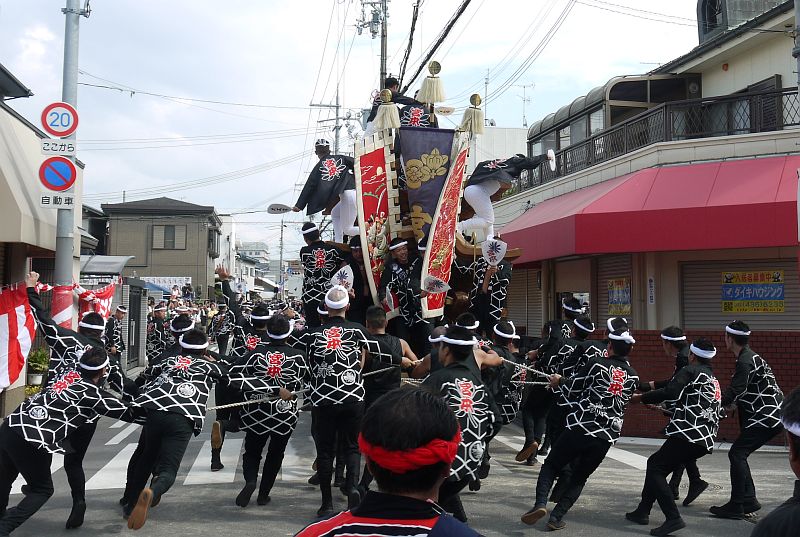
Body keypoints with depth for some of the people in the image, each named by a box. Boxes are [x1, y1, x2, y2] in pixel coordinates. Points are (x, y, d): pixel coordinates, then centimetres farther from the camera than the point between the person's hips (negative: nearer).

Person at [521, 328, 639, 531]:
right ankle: (557, 517, 7)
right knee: (579, 478, 18)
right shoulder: (633, 377, 10)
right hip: (607, 436, 4)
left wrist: (560, 381, 23)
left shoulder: (596, 364, -3)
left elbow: (572, 390, 2)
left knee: (551, 465, 11)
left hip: (581, 427, -3)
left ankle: (540, 503, -11)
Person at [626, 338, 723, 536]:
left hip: (689, 434, -9)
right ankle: (642, 511, 19)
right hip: (705, 440, 9)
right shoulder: (713, 381, 27)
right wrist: (666, 409, 37)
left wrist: (641, 397, -3)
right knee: (655, 462, 18)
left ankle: (673, 518, -19)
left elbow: (670, 392, -14)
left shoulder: (691, 370, 0)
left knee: (655, 468, -7)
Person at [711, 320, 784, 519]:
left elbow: (732, 394, -22)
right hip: (768, 415, 10)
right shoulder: (749, 357, 16)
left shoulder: (746, 362, -18)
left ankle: (736, 506, -7)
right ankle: (749, 500, 16)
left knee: (737, 454, -10)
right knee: (739, 454, 12)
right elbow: (739, 393, 18)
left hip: (767, 417, -10)